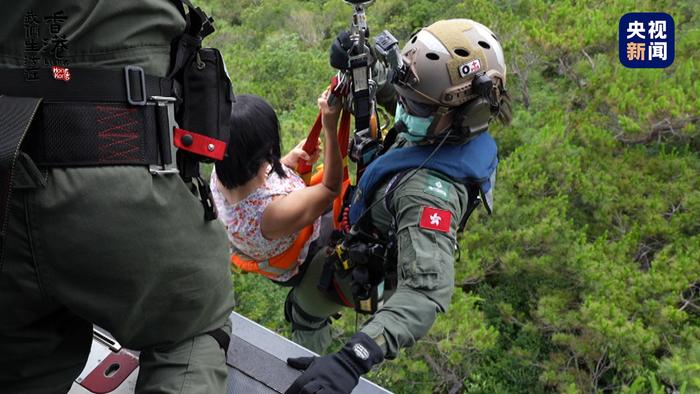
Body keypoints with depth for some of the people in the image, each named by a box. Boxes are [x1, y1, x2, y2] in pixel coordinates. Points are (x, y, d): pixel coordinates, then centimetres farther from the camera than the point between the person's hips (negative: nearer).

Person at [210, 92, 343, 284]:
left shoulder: (220, 175, -29)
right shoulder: (276, 212, -49)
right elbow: (331, 188, -33)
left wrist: (288, 161, -17)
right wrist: (330, 129, -42)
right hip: (292, 270, -6)